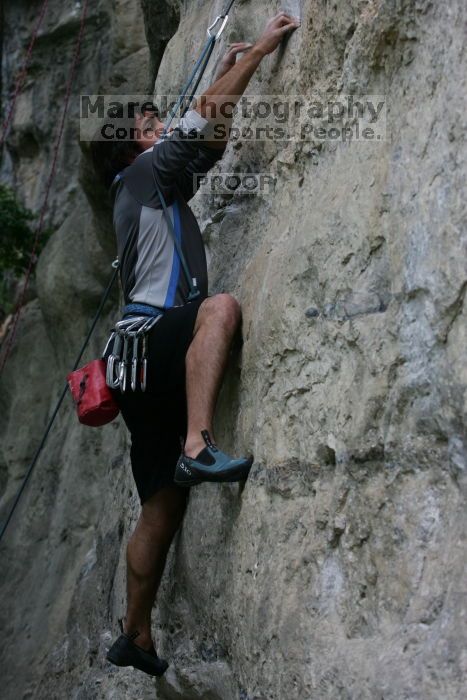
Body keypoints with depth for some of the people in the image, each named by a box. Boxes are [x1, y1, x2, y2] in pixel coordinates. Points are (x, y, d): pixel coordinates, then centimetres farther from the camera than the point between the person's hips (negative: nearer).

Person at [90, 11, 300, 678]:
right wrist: (260, 48, 9)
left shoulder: (148, 186, 28)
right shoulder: (148, 169, 4)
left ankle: (135, 636, 16)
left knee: (163, 505, 9)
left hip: (149, 358, 9)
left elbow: (209, 141, 38)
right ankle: (199, 445, -46)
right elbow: (205, 113, 0)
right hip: (149, 333, -9)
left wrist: (227, 71, 40)